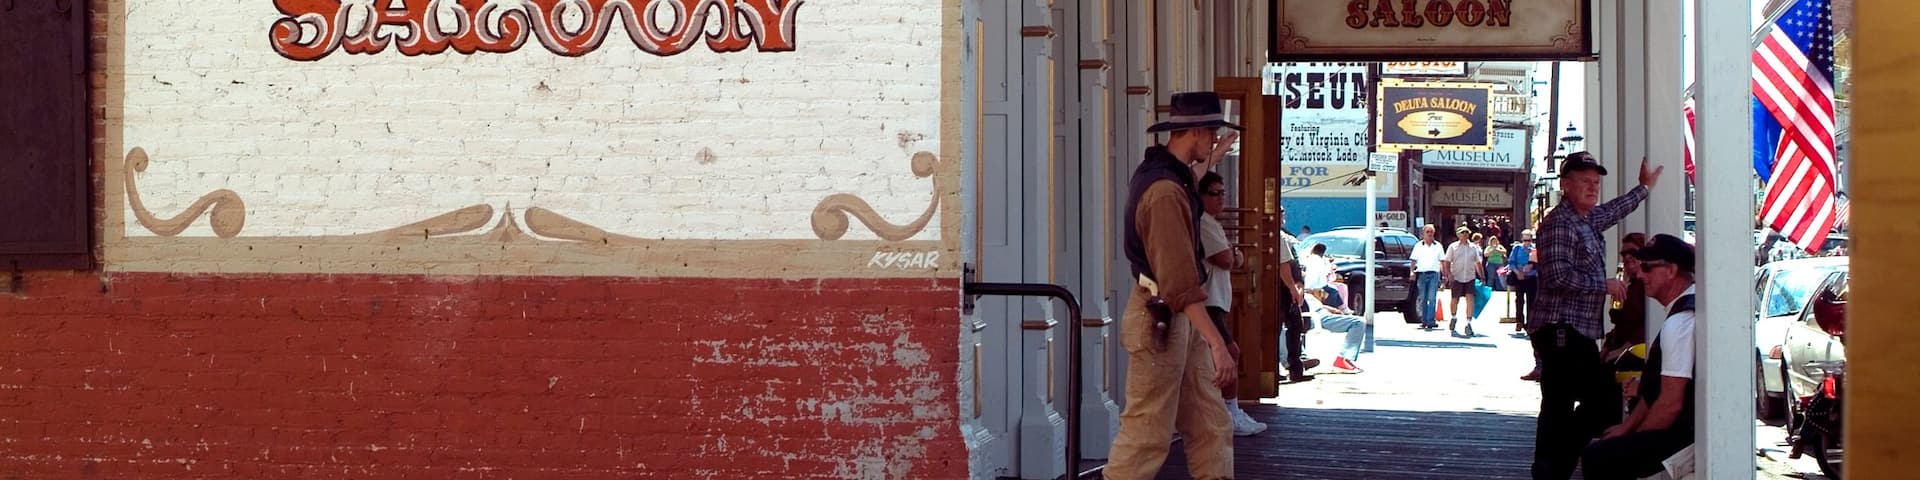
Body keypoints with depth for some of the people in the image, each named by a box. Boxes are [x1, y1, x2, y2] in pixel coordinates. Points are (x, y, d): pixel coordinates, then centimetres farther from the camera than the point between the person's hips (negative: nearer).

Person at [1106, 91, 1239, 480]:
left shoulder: (1166, 173, 10)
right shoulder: (1165, 192, -23)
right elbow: (1179, 279, -29)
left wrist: (1213, 158, 52)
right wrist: (1216, 341, -32)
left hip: (1181, 316, 11)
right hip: (1159, 318, -11)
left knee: (1211, 425, 9)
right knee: (1147, 432, -5)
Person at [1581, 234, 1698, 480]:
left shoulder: (1679, 322, -20)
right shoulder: (1686, 309, 13)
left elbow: (1670, 404, -22)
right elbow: (1659, 387, 20)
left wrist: (1633, 437, -8)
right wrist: (1626, 427, 16)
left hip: (1684, 437, -11)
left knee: (1596, 459, -17)